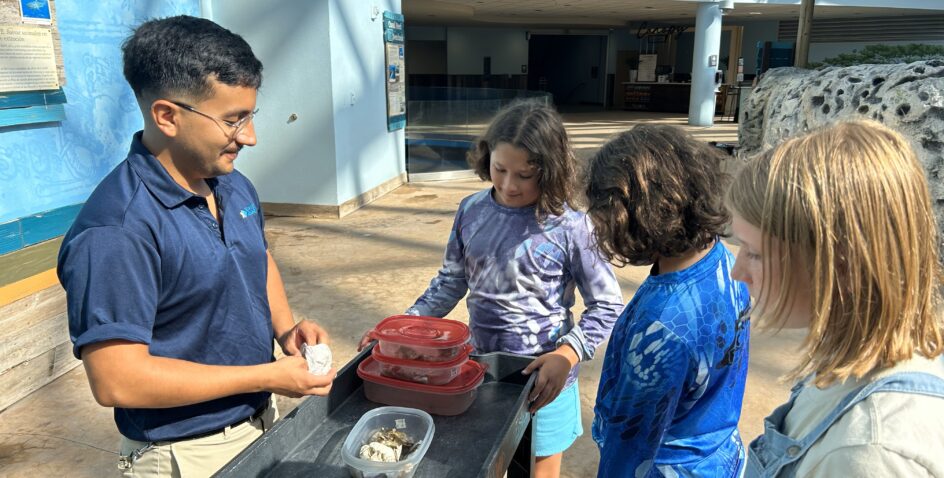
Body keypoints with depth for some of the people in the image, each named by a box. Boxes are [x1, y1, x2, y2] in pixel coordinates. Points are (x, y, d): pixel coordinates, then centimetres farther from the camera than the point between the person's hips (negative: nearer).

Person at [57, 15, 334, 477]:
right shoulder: (116, 231, -27)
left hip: (260, 422, 7)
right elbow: (116, 380, -27)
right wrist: (269, 377, -23)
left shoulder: (234, 186, -1)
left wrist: (286, 327, -4)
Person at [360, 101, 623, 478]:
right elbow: (451, 281, 5)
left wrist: (566, 356, -25)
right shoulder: (471, 211, -6)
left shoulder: (569, 227, -19)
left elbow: (607, 306, -11)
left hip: (542, 377, -3)